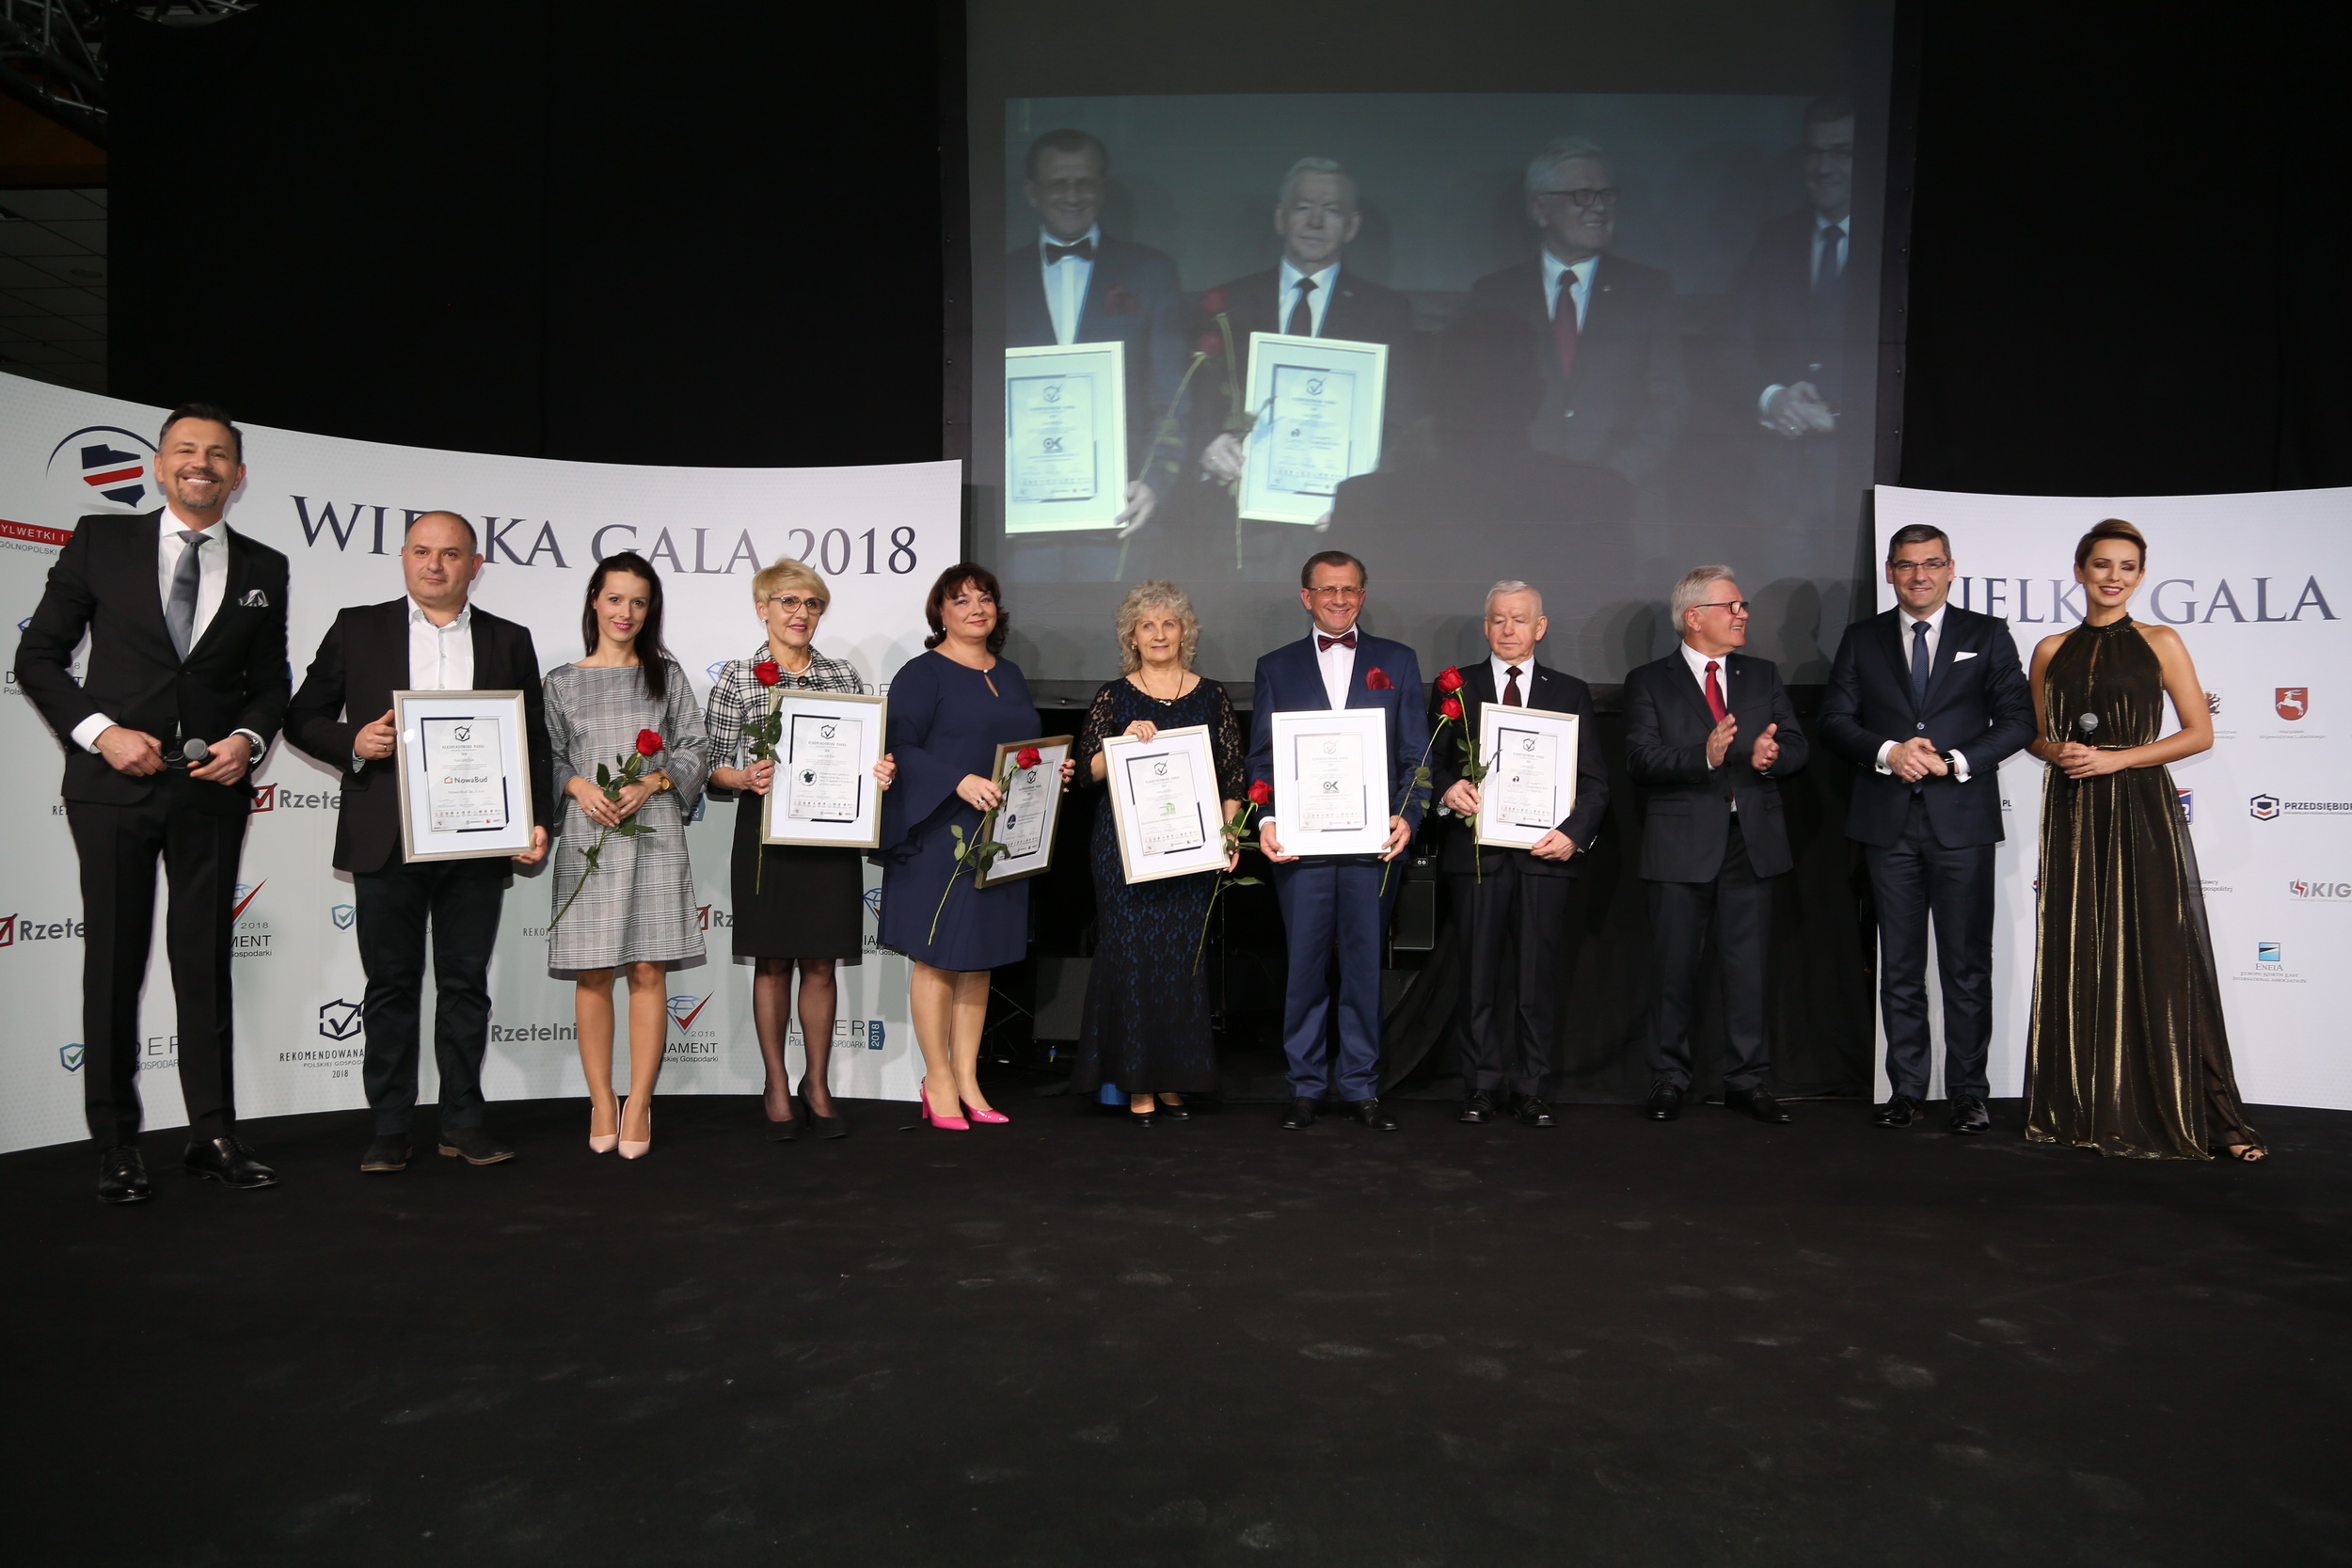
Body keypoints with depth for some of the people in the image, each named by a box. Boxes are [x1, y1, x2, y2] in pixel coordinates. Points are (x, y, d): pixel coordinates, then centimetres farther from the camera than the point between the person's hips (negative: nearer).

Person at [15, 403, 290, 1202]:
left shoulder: (262, 568, 8)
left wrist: (248, 739, -6)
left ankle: (214, 1135, 15)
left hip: (212, 789, 2)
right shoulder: (101, 541, 3)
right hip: (113, 784, -1)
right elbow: (39, 656, 3)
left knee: (206, 962, 7)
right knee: (113, 963, 4)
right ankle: (117, 1147, 13)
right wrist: (99, 731, -11)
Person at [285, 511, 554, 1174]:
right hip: (387, 842, -1)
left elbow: (533, 741, 10)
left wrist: (537, 821, -1)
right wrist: (353, 742, -12)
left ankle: (463, 1121, 17)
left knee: (466, 984, 8)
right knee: (391, 986, 7)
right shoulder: (357, 628, 7)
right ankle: (389, 1128, 16)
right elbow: (303, 717, 8)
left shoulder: (509, 641, 10)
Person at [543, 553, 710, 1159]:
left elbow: (695, 750, 6)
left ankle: (638, 1106, 4)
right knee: (592, 974, 2)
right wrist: (578, 786, -11)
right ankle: (602, 1103, 12)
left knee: (647, 972, -3)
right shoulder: (563, 681, 11)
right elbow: (547, 757, 8)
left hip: (653, 834, -1)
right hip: (588, 836, 1)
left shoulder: (667, 675, 10)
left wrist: (652, 782, -10)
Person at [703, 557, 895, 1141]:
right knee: (773, 963, 6)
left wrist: (878, 771, -8)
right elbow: (710, 764, -1)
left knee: (821, 963, 7)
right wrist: (747, 777, -20)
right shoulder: (738, 677, 0)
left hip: (830, 833, 2)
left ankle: (818, 1084, 22)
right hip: (766, 832, -2)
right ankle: (776, 1086, 20)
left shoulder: (843, 676, 8)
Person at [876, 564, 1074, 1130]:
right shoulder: (922, 674, -5)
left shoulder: (1010, 675, 17)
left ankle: (967, 1080, 19)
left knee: (979, 959, 10)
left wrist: (1053, 770, 4)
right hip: (939, 835, -6)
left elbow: (1028, 748, 24)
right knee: (937, 957, -1)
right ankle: (938, 1083, 11)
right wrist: (960, 782, -26)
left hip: (999, 839, 7)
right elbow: (898, 748, -14)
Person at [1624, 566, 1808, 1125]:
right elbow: (1641, 760, -10)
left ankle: (1748, 1081, 15)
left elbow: (1795, 743, 6)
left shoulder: (1763, 676, 15)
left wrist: (1771, 756, -18)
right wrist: (1703, 757, -25)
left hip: (1752, 840, 3)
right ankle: (1668, 1080, 14)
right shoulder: (1649, 682, 3)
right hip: (1683, 843, -3)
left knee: (1748, 964, 6)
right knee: (1676, 967, 3)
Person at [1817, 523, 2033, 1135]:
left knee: (1968, 965, 2)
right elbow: (1835, 719, 5)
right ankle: (1907, 1090, 14)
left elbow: (2016, 719, 2)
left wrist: (1958, 760, -13)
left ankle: (1968, 1091, 11)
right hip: (1887, 823, 2)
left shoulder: (1987, 635, 8)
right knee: (1899, 965, 6)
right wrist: (1887, 752, -13)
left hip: (1962, 821, -1)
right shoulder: (1861, 640, 11)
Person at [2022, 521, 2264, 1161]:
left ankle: (2206, 1114, 5)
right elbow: (2034, 732, 15)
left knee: (2160, 959, -3)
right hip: (2072, 816, 2)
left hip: (2143, 813, -2)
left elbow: (2200, 733, -1)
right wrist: (2057, 751, -7)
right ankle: (2082, 1106, 13)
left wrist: (2115, 758, -11)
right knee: (2076, 960, 4)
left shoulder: (2161, 643, 3)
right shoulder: (2051, 650, 9)